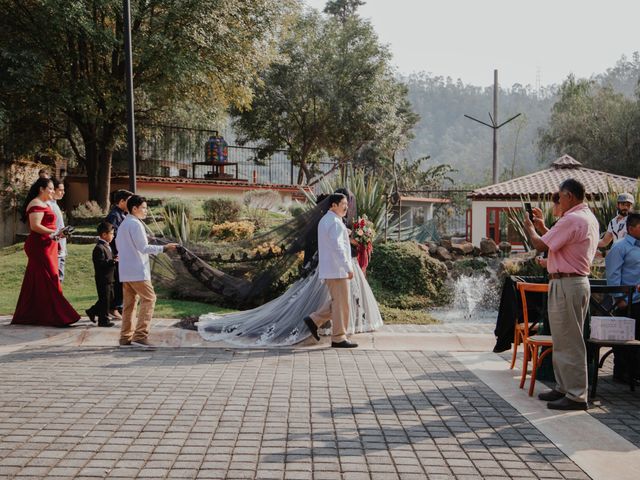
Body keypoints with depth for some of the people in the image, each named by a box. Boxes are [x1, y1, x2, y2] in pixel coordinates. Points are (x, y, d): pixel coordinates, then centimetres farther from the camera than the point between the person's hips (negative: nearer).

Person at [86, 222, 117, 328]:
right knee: (105, 299, -2)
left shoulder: (107, 246, 15)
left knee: (110, 298, 17)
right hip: (103, 279, -10)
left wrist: (115, 260, 8)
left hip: (109, 278, 10)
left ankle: (92, 311, 29)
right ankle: (104, 320, 7)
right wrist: (114, 261, -28)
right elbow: (101, 263, -26)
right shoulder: (99, 248, -18)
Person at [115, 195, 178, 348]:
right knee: (149, 299, -8)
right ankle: (140, 335, -15)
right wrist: (164, 248, -14)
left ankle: (126, 337, 11)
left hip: (125, 271, 10)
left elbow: (118, 244, 24)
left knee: (129, 303, 10)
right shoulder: (135, 224, -12)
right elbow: (143, 247, -16)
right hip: (137, 271, -10)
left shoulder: (123, 224, 18)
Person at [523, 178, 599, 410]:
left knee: (568, 341, -6)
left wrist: (530, 228, 2)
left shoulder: (572, 220, -18)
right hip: (578, 280, 11)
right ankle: (564, 388, 25)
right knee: (565, 340, 17)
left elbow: (540, 245, -17)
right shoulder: (590, 219, 15)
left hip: (566, 284, -11)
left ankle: (576, 396, -1)